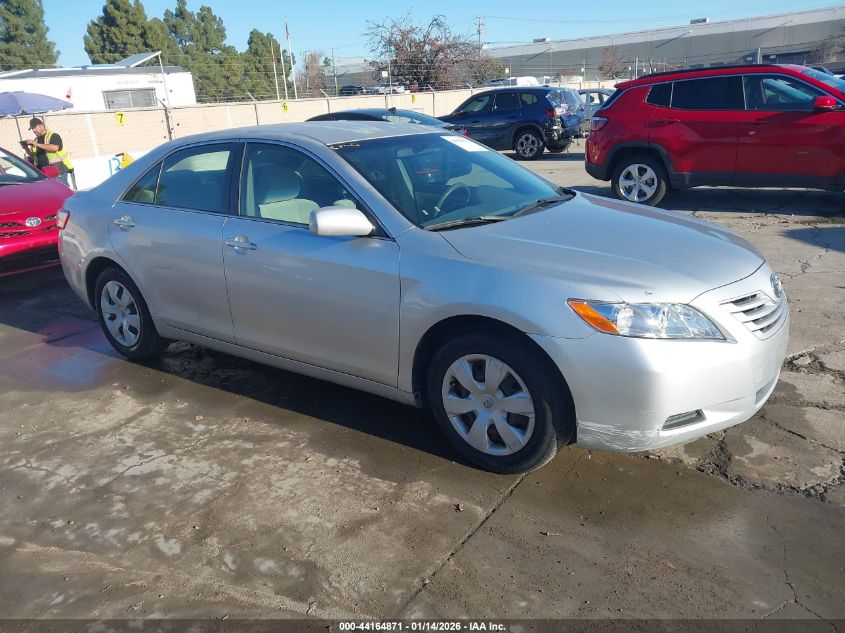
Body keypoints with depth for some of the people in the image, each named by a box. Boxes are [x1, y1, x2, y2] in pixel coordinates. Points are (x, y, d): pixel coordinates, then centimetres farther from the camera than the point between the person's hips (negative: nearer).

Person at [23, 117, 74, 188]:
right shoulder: (36, 140, 19)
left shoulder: (53, 136, -3)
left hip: (59, 170, -7)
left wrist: (36, 144, -23)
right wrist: (27, 148, 4)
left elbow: (55, 148, -23)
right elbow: (33, 155, 24)